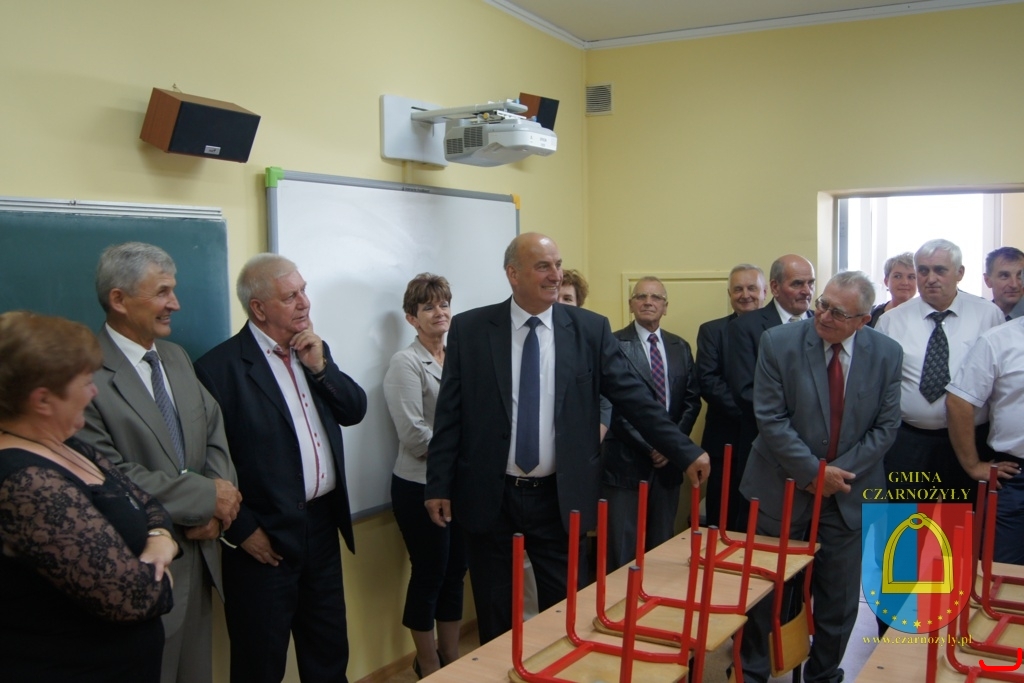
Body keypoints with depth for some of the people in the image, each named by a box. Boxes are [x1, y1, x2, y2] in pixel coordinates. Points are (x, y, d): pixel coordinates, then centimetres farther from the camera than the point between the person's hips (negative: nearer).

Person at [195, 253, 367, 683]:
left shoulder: (313, 351, 8)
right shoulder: (221, 366, -14)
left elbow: (355, 411, 5)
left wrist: (320, 367, -9)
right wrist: (243, 529, -14)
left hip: (323, 523, 6)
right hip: (266, 536, -6)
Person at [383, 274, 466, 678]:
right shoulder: (407, 363, -10)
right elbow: (414, 434, -17)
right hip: (422, 487, -6)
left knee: (455, 573, 15)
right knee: (429, 575, 7)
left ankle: (452, 658, 31)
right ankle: (429, 667, 25)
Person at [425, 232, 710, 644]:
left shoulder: (589, 329, -2)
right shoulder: (470, 329, -3)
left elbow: (634, 398, -1)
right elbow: (449, 414, -1)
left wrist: (685, 453, -4)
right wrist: (438, 485, -4)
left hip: (560, 498, 1)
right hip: (489, 498, 0)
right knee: (495, 619, 14)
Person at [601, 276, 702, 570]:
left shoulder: (680, 347, 11)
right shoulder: (614, 344, -7)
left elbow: (692, 399, 9)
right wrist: (650, 446, -13)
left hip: (668, 461, 5)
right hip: (626, 462, -5)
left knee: (661, 549, 14)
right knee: (621, 554, 0)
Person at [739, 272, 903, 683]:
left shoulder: (887, 354, -4)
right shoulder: (778, 343, -11)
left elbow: (886, 426, -1)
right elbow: (770, 419, -12)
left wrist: (841, 472, -11)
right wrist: (813, 471, -15)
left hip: (848, 493, 2)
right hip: (784, 487, -2)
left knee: (839, 601, 10)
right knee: (763, 592, 9)